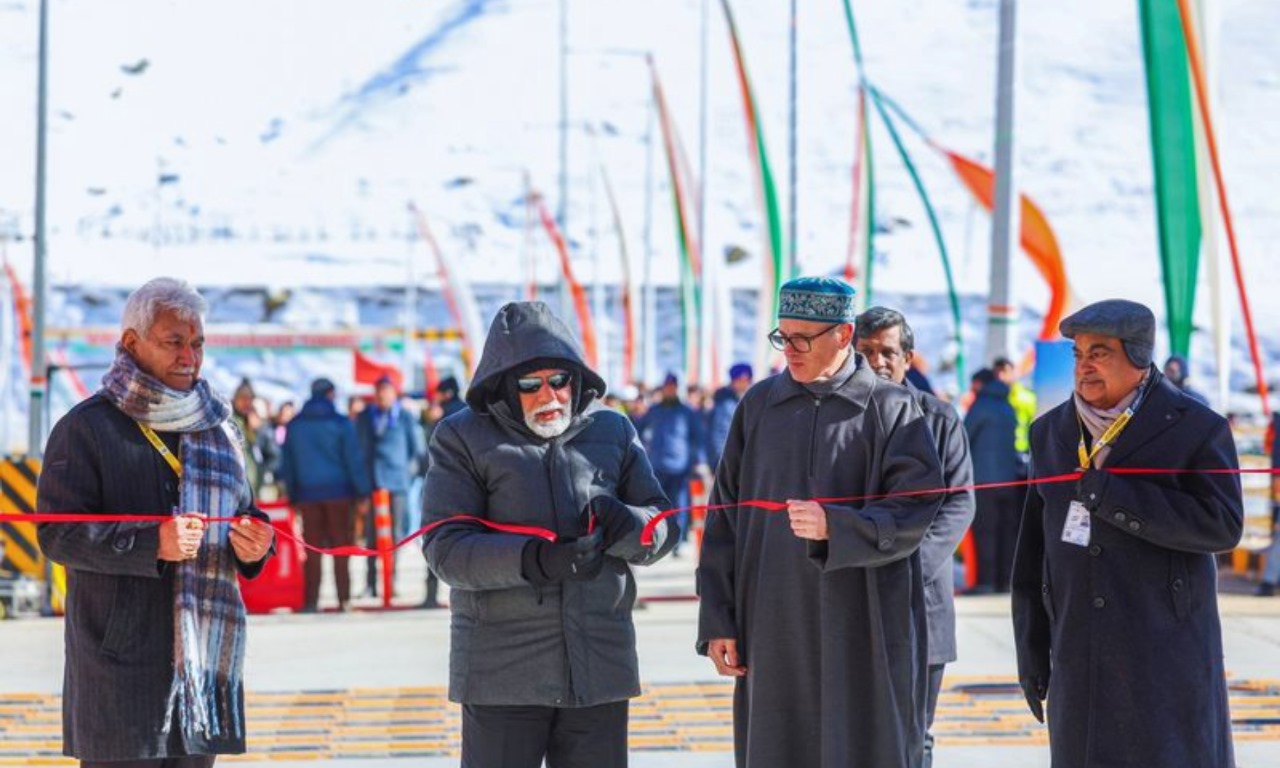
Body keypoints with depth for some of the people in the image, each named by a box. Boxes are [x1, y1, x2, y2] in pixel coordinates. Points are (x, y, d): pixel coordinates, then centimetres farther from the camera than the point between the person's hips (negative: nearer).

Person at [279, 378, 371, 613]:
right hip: (339, 493, -3)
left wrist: (293, 496, 15)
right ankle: (344, 600, -2)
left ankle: (310, 601, 1)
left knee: (312, 550, 6)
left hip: (308, 495, 3)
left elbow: (286, 464, 10)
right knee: (341, 548, 2)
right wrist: (362, 494, -3)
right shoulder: (341, 423, -5)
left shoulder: (295, 426, 7)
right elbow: (354, 460, -6)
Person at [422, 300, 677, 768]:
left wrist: (623, 525, -16)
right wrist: (534, 560, -26)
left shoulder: (612, 432, 12)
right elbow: (446, 546, -9)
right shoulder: (462, 439, 1)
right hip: (502, 674, -3)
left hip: (600, 666, 3)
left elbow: (662, 527, 9)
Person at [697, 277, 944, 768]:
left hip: (862, 634, -3)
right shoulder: (759, 405, 10)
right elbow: (724, 518, 10)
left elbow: (913, 515, -7)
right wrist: (717, 620, 5)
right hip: (772, 631, 3)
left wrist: (835, 527, -22)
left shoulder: (891, 409, 0)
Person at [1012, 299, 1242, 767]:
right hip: (1079, 655, 4)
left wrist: (1114, 495, -19)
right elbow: (1033, 548, 13)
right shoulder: (1051, 433, 12)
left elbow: (1223, 525, -15)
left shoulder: (1196, 428, -3)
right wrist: (1031, 648, 10)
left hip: (1166, 654, -4)